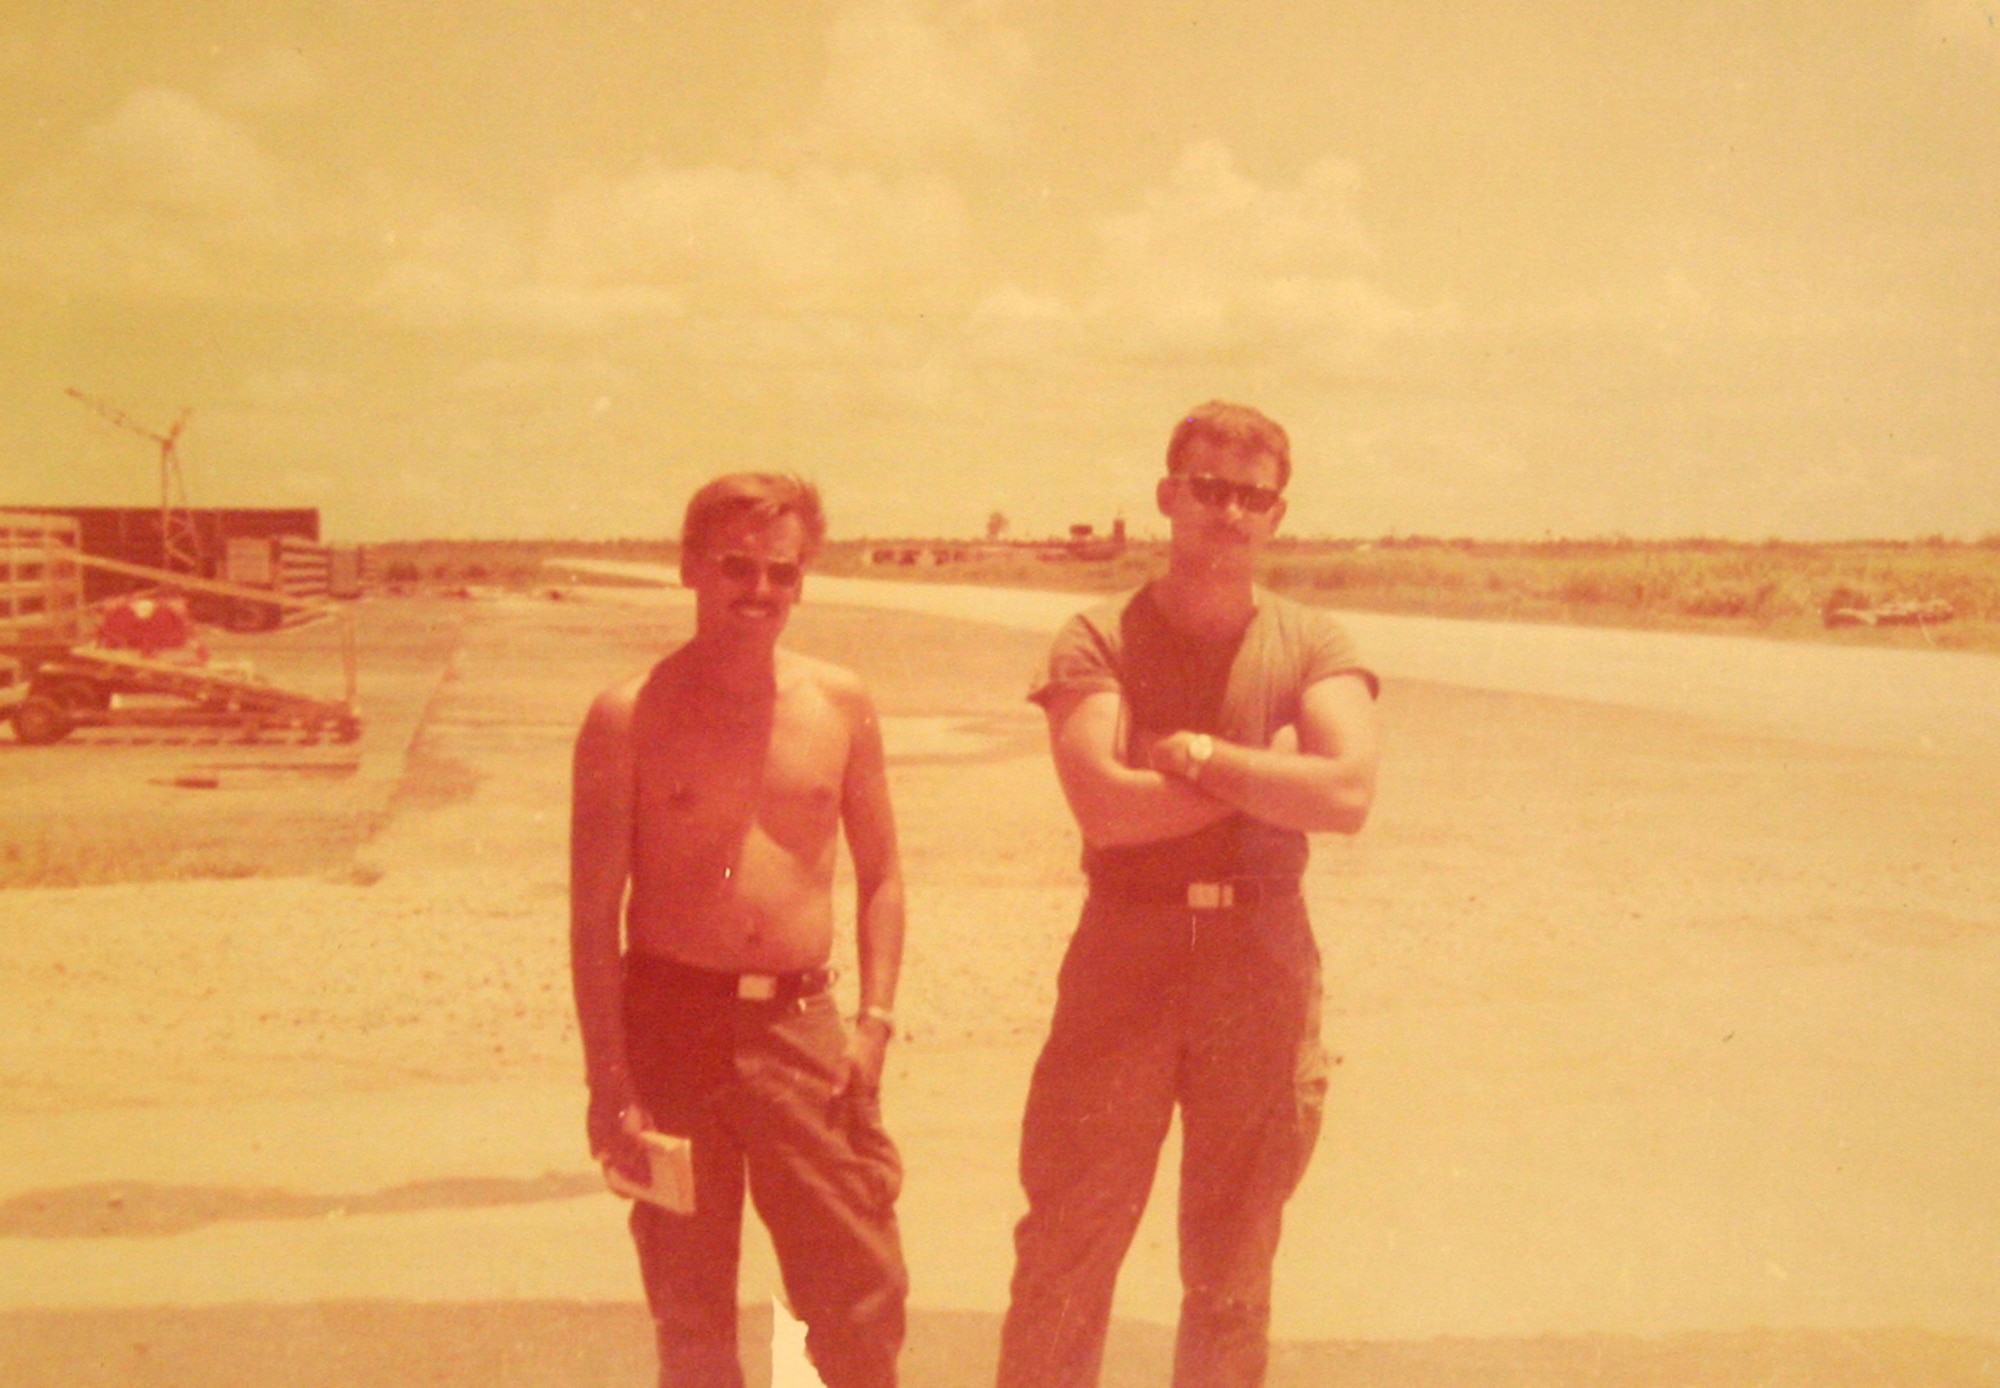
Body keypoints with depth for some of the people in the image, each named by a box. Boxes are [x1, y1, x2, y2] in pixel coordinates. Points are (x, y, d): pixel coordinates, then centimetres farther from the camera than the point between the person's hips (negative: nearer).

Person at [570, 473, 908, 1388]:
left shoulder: (840, 705, 6)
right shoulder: (631, 718, -2)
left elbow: (880, 876, 13)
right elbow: (593, 912, -3)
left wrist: (873, 1020, 1)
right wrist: (608, 1080, -8)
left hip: (801, 1024, 2)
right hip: (670, 1021, -2)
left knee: (864, 1295, 0)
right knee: (690, 1312, 8)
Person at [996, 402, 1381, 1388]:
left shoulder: (1313, 646, 6)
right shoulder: (1099, 641, 1)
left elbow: (1348, 794, -11)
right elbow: (1103, 804, -14)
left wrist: (1195, 754, -11)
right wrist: (1265, 773, -9)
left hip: (1264, 971, 2)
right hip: (1123, 961, -1)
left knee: (1233, 1272, 12)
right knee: (1065, 1252, 2)